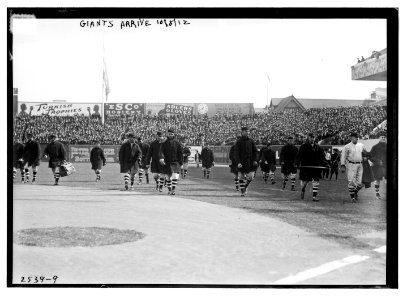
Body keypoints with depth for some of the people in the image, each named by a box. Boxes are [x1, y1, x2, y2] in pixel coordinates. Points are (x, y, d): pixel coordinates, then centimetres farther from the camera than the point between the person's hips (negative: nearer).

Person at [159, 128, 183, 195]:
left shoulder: (177, 143, 2)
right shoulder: (164, 144, 4)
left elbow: (180, 153, 5)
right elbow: (161, 151, -10)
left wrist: (180, 163, 1)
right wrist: (161, 158, -31)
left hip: (175, 162, -2)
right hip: (167, 163, 2)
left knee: (175, 176, -18)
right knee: (168, 178, 10)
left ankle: (173, 189, -18)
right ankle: (169, 190, 24)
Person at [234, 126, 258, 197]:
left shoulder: (251, 141, 8)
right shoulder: (239, 141, -3)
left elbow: (255, 151, 11)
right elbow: (236, 153, -7)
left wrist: (255, 160, 0)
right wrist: (238, 162, -16)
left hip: (250, 162, 3)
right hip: (242, 162, -3)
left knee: (250, 177, -2)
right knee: (241, 177, 1)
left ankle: (245, 187, 25)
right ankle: (242, 192, 10)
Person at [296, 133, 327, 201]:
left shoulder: (318, 147, 8)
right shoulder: (303, 146, 0)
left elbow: (322, 157, 11)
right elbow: (299, 155, 0)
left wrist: (323, 164, 0)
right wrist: (298, 163, -9)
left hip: (315, 167, 2)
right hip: (305, 166, -2)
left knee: (316, 181, -4)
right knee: (304, 180, 5)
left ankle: (314, 196, 1)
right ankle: (302, 190, 36)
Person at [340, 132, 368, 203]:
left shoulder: (361, 145, 12)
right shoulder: (347, 147, -1)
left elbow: (366, 152, 31)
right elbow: (343, 156, -3)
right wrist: (342, 166, -10)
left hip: (360, 165, 4)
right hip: (351, 165, -4)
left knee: (359, 183, 0)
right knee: (351, 182, -6)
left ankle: (355, 193, 26)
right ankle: (352, 197, 5)